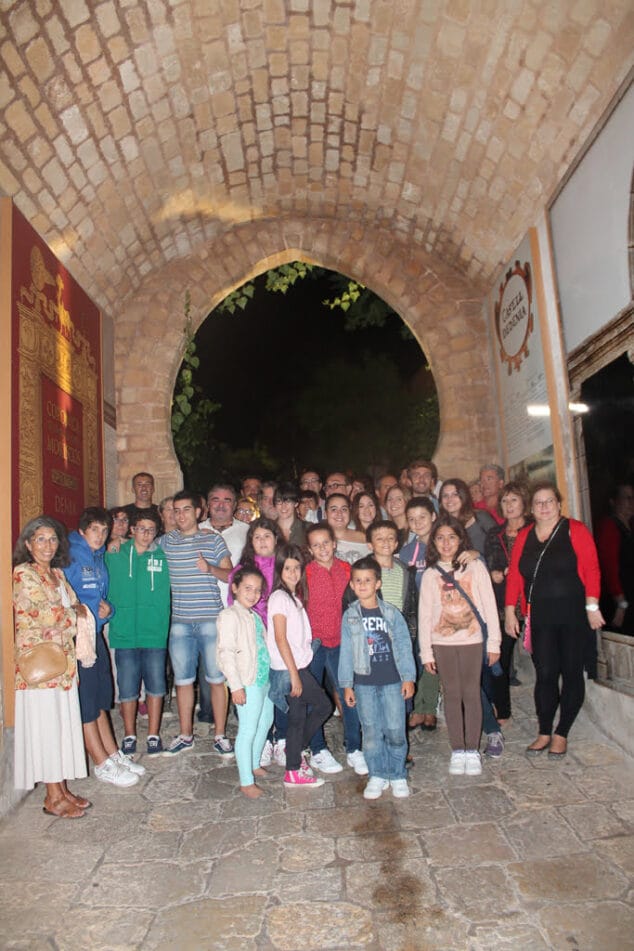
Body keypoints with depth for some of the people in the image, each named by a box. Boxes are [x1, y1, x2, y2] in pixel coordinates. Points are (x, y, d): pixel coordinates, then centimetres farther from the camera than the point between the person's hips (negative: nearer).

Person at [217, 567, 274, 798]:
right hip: (248, 684, -9)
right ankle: (246, 782, 11)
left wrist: (272, 674, 17)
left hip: (264, 679, 9)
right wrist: (236, 686, -22)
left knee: (265, 723, 21)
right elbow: (226, 652, -19)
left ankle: (254, 764, 40)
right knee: (248, 731, -2)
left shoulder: (255, 616, 13)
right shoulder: (230, 615, -14)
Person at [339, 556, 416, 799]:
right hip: (364, 683, 1)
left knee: (395, 731, 3)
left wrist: (408, 677, -1)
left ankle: (398, 776, 20)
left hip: (392, 681, -1)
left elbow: (403, 645, 2)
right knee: (371, 732, 7)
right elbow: (346, 651, 4)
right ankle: (377, 776, 23)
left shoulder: (391, 613, -1)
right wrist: (347, 685, 3)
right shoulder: (350, 617, 1)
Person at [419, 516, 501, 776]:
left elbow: (489, 605, 1)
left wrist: (494, 642, -2)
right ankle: (457, 751, 16)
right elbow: (424, 614, 4)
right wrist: (426, 651, 2)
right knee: (452, 696, 6)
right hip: (442, 642, 1)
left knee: (471, 694, 2)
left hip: (473, 640, -1)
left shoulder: (475, 567, 1)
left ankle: (472, 750, 15)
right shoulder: (430, 574, 4)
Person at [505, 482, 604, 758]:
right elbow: (514, 575, 6)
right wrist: (510, 610, 1)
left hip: (574, 615, -2)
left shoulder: (575, 530, -2)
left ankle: (561, 734, 19)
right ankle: (544, 733, 16)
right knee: (545, 674, 2)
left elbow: (591, 569, -8)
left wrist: (592, 605, -16)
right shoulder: (524, 536, 9)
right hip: (540, 618, 2)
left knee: (572, 673, 5)